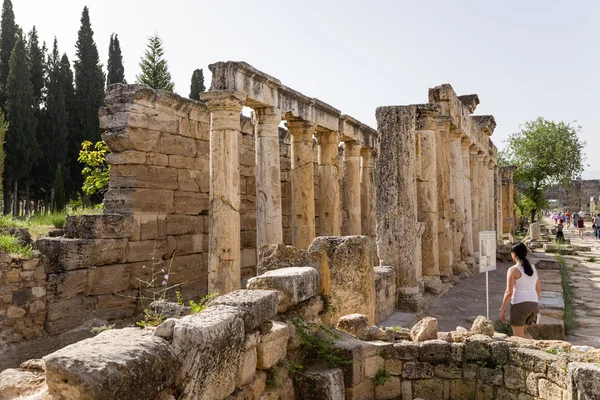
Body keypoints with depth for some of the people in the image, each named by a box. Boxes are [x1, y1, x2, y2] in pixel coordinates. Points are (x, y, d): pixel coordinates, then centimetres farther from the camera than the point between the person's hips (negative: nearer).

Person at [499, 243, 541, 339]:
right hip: (533, 305, 7)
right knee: (522, 332, 24)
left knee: (518, 336, 9)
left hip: (519, 305, -7)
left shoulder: (513, 270, -12)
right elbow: (538, 289, 16)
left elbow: (509, 292, -15)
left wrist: (502, 309, -7)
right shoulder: (533, 268, 9)